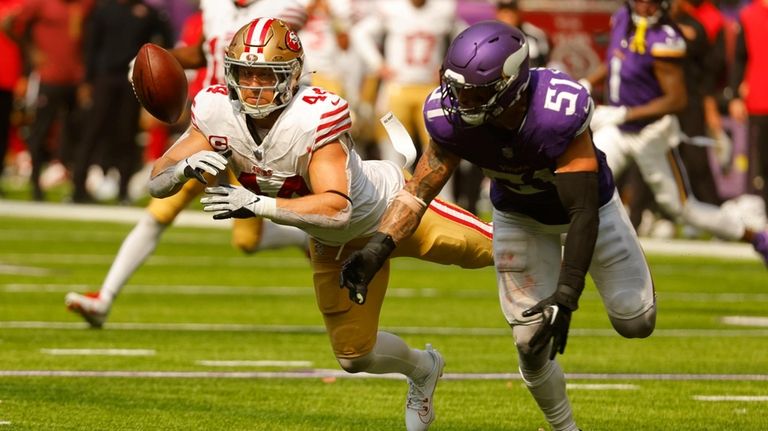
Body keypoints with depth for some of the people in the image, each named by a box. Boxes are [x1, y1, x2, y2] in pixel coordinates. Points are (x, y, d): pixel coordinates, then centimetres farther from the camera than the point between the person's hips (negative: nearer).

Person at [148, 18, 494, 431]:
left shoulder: (314, 118, -40)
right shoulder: (219, 114, -24)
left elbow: (336, 209, -48)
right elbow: (158, 182, -21)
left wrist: (257, 204, -55)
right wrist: (187, 166, -44)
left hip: (390, 205, -5)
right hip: (336, 244, 5)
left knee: (489, 252, 8)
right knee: (354, 356, 14)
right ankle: (422, 371, 46)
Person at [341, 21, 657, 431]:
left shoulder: (559, 112, -43)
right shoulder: (454, 119, -31)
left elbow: (583, 212, -40)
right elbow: (418, 190, -21)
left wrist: (566, 294, -45)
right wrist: (378, 247, -39)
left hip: (585, 200, -2)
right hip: (519, 214, 2)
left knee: (635, 322, 4)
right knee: (531, 341, -4)